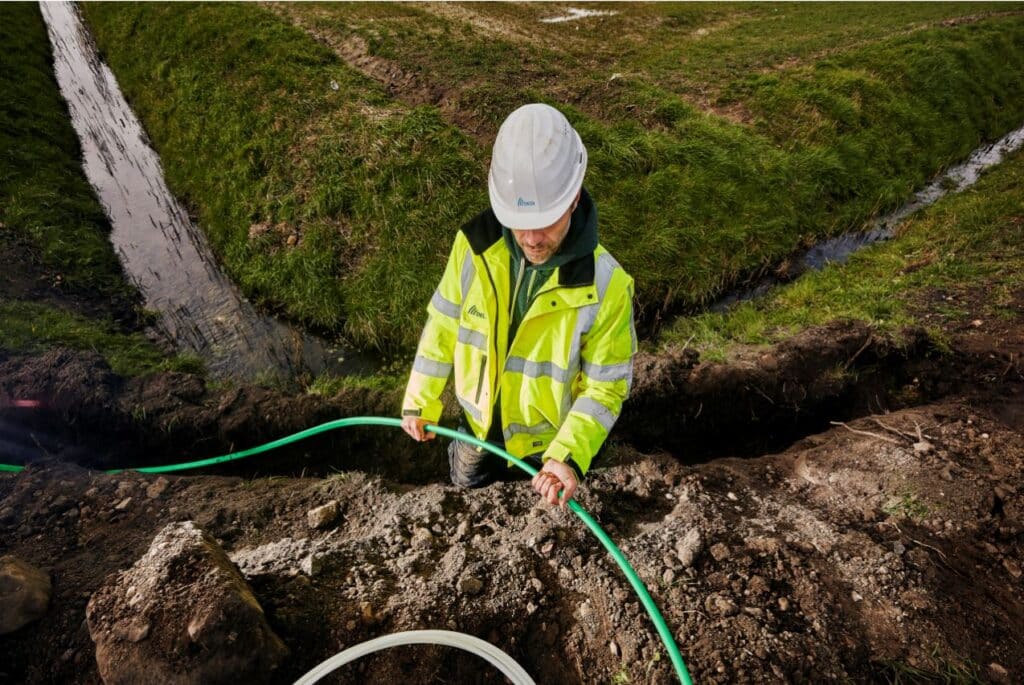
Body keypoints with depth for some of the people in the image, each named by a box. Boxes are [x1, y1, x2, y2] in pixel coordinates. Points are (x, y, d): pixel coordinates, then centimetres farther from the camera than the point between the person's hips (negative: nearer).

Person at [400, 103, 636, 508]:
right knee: (469, 488, 33)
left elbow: (606, 386, -21)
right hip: (479, 421, 2)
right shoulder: (475, 244, -23)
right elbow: (444, 324, -9)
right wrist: (421, 400, 0)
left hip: (548, 437, -2)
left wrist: (570, 456, -34)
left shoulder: (606, 285, -32)